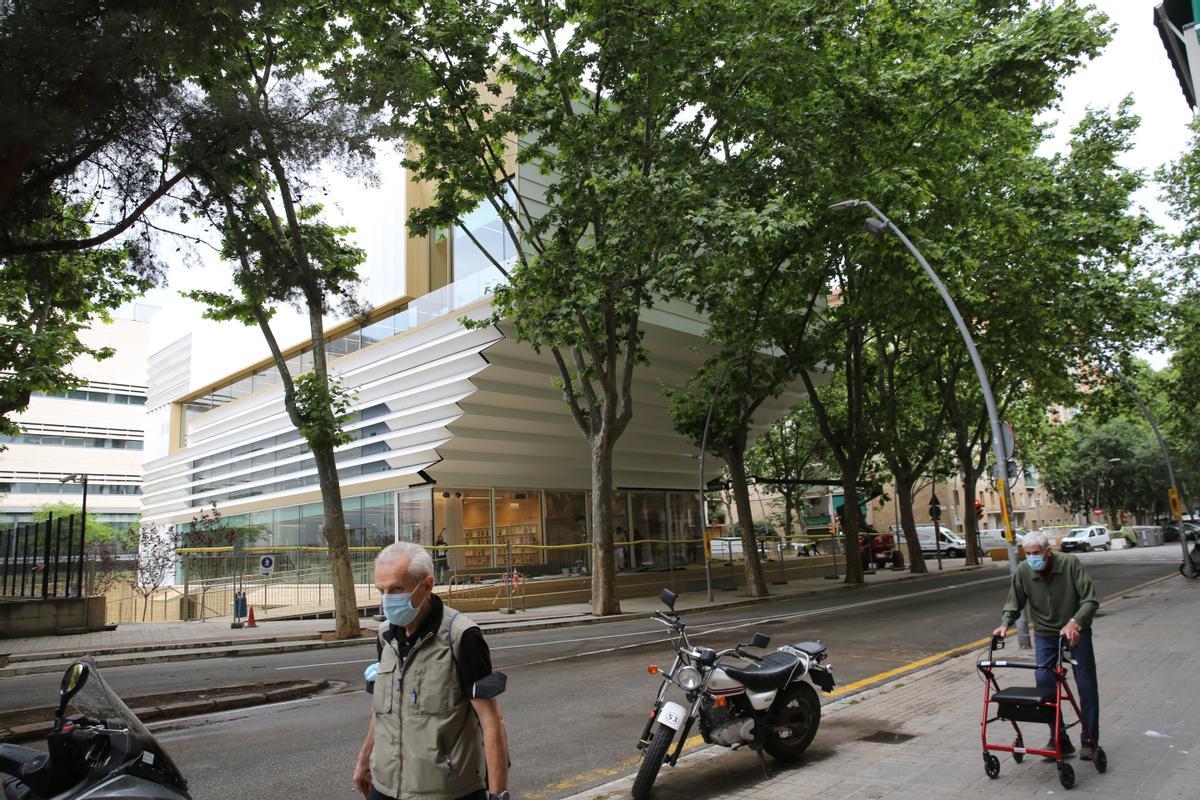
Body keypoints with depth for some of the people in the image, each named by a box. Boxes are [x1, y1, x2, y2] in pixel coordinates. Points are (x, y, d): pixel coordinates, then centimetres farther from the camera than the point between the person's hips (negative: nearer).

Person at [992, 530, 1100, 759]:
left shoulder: (1070, 563, -20)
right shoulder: (1022, 571, -13)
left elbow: (1090, 600, -22)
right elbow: (1014, 603, -2)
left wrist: (1075, 622, -37)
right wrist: (1005, 623, -20)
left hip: (1076, 633, -2)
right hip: (1045, 635, 2)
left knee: (1086, 686, 5)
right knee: (1044, 682, -6)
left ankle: (1090, 741, 20)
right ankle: (1059, 740, 7)